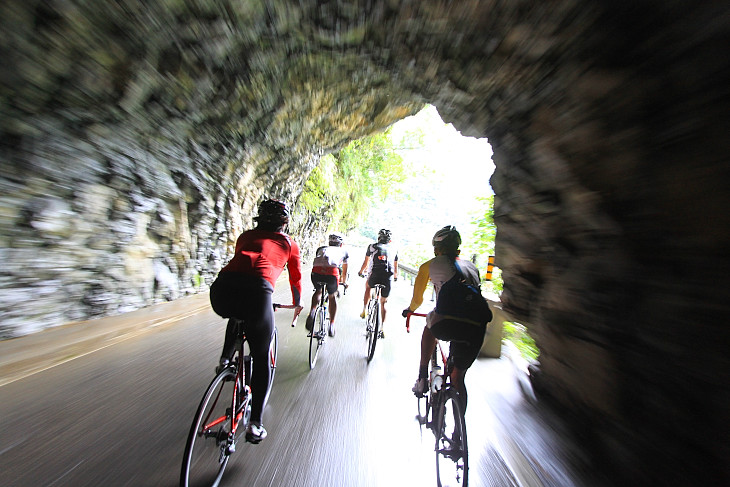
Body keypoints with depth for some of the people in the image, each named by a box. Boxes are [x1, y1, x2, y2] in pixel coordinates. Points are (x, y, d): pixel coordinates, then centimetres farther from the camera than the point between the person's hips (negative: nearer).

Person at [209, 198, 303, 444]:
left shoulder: (246, 236, 30)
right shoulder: (289, 242, 22)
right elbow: (296, 279, 29)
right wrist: (297, 304, 46)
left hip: (221, 287, 4)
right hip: (256, 290, -3)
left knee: (236, 315, 42)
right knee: (261, 358, 18)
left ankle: (225, 359, 34)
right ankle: (255, 424, 22)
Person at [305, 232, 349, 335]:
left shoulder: (321, 248, 37)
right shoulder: (343, 251, 34)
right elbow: (344, 271, 45)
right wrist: (344, 282, 63)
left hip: (316, 271, 2)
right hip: (332, 272, -1)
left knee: (318, 291, 32)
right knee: (332, 297, 26)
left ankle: (312, 312, 11)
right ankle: (331, 325, 26)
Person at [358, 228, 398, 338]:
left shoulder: (372, 247, 9)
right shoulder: (394, 250, 16)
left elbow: (366, 262, 16)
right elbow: (396, 267, 23)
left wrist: (361, 272, 34)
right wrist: (395, 276, 42)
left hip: (374, 276, -1)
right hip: (388, 279, 1)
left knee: (368, 287, 33)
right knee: (383, 303, 16)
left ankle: (364, 310, 26)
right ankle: (382, 328, 12)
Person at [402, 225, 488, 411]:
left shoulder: (429, 265, 10)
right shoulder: (472, 267, 22)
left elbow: (417, 299, 16)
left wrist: (409, 310, 37)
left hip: (446, 326, -3)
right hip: (476, 330, 4)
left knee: (429, 326, 33)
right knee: (458, 378, 24)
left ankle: (422, 378, 33)